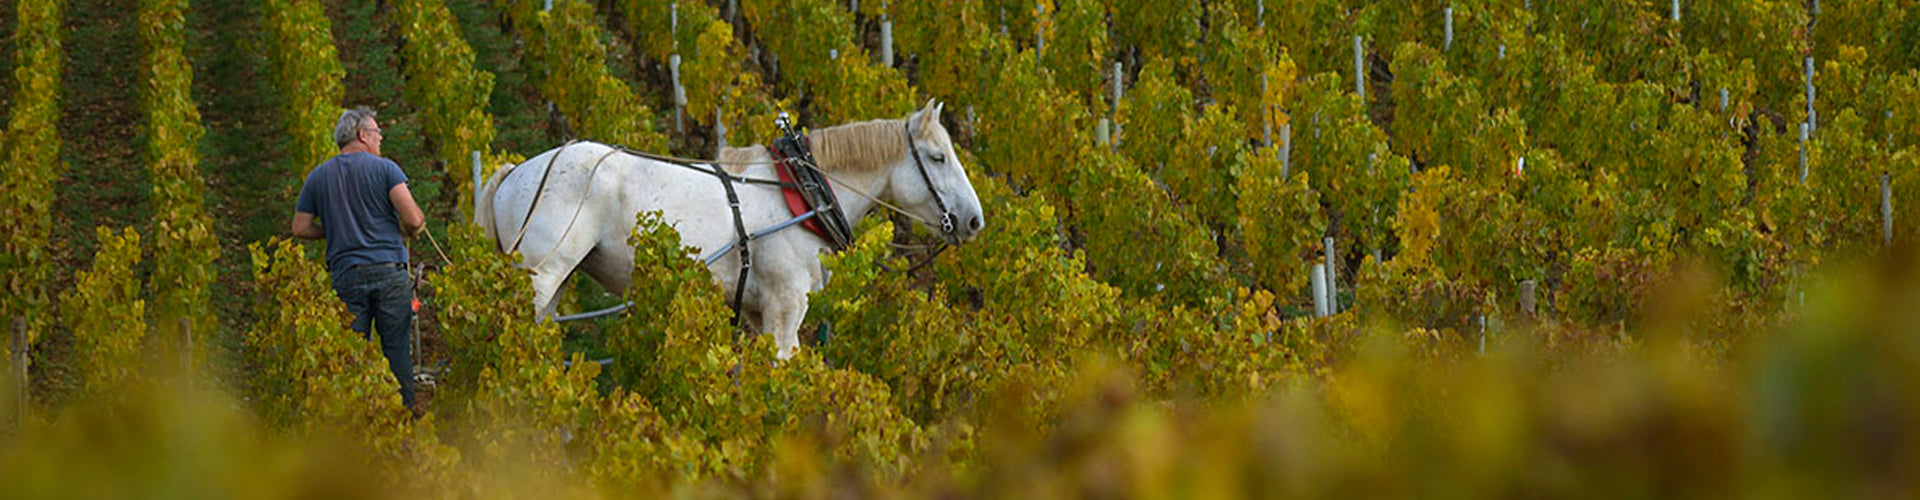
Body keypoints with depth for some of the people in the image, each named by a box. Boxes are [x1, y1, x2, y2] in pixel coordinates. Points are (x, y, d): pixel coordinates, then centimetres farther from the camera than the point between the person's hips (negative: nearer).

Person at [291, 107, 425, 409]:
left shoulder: (318, 177, 9)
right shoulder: (384, 169, -2)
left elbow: (301, 228, 10)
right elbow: (413, 219, -10)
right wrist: (405, 231, 12)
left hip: (346, 273, 2)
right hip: (389, 269, -2)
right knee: (397, 348, 2)